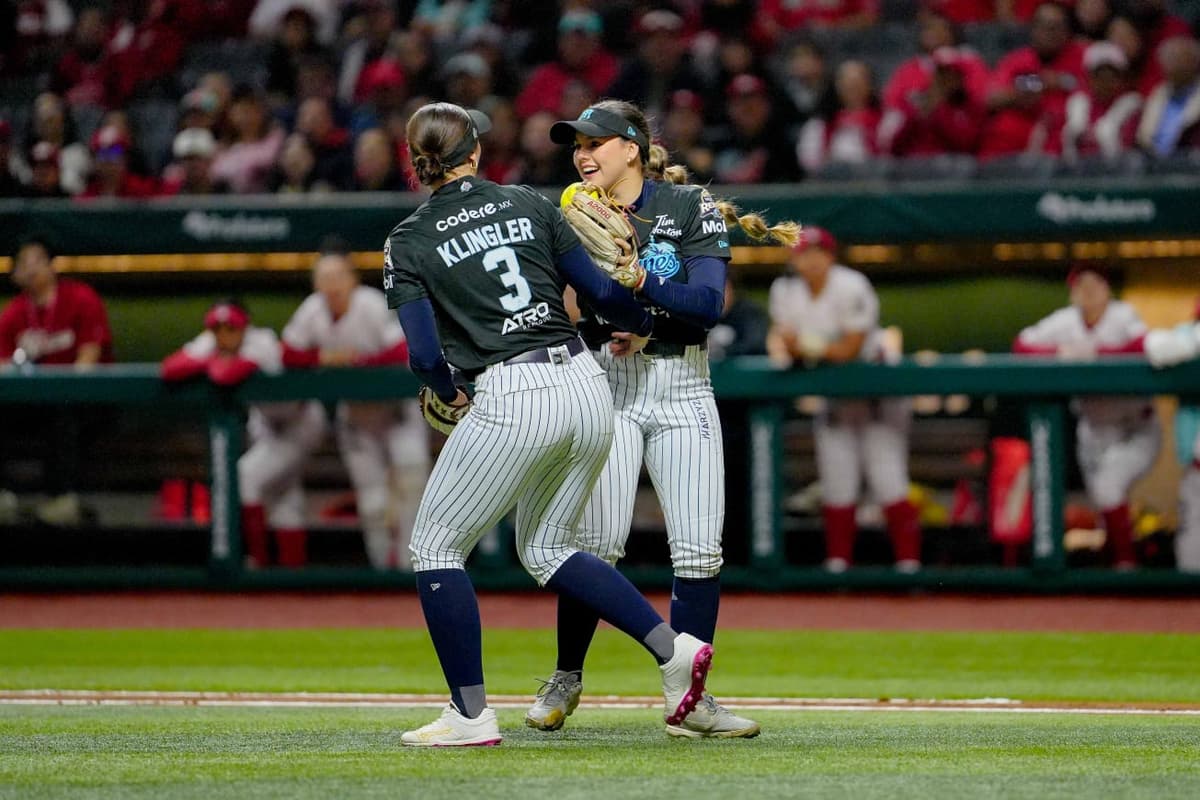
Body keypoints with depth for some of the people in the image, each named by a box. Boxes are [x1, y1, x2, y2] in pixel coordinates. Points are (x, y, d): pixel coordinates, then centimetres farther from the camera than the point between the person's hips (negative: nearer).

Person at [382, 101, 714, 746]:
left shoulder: (409, 243, 1)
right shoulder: (529, 205, 10)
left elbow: (425, 355, -6)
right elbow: (601, 290, 9)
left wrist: (448, 394, 16)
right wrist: (640, 327, 30)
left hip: (511, 402, -5)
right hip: (587, 387, 5)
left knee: (436, 547, 10)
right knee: (545, 551, 22)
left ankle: (471, 716, 7)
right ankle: (671, 649, 8)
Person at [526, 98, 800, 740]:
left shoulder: (691, 208, -3)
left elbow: (708, 303, -15)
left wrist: (634, 280, -27)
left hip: (684, 392, 0)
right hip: (607, 388, 0)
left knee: (699, 551, -6)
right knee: (595, 542, -13)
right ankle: (565, 680, 5)